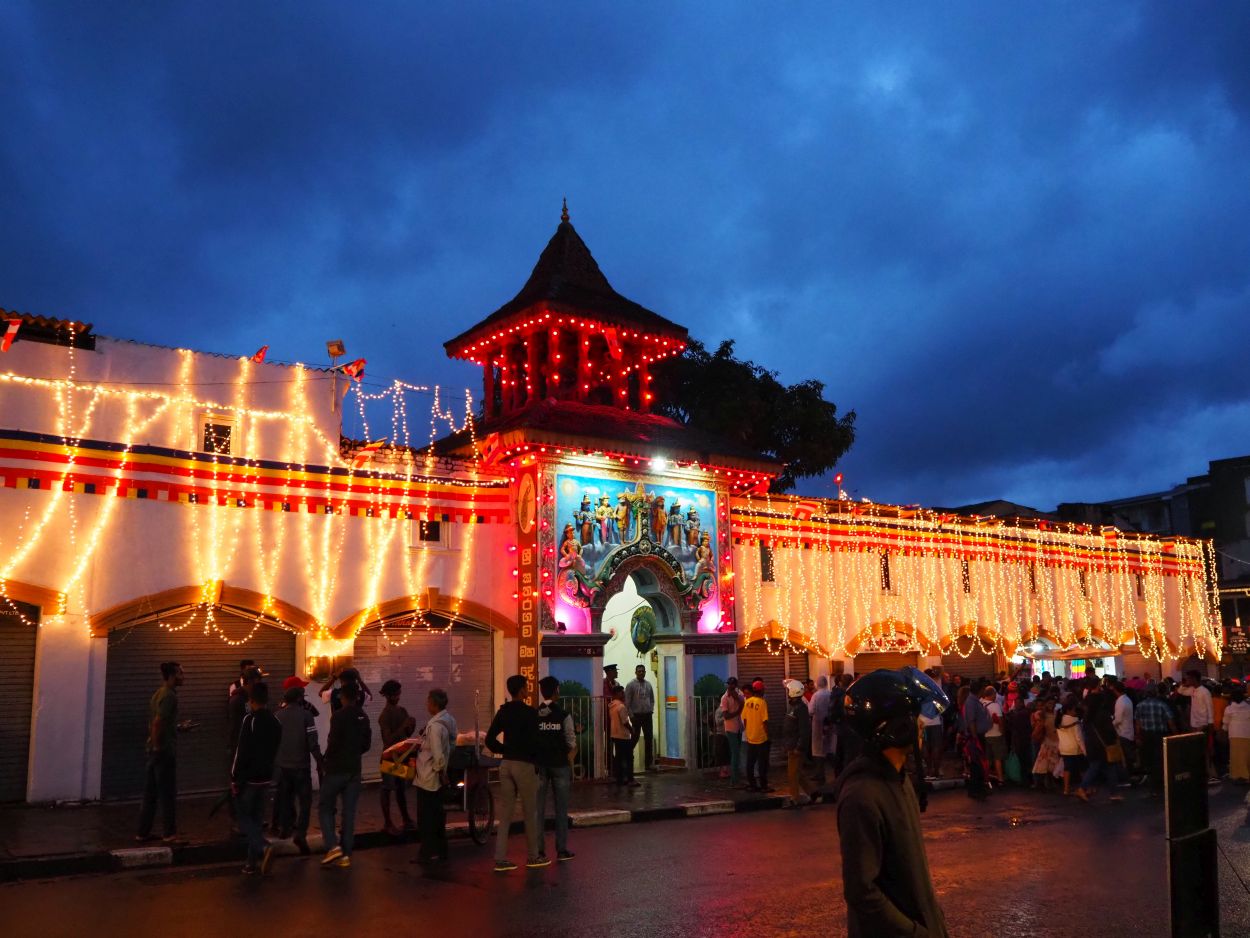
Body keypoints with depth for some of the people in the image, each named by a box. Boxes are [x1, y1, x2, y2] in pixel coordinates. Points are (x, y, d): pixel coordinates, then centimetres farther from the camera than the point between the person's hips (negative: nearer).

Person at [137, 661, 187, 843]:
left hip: (155, 749, 9)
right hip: (165, 750, -9)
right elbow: (157, 722, -25)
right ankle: (170, 833, 8)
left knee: (150, 793, 13)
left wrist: (179, 727, 21)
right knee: (168, 794, 0)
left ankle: (143, 832, 18)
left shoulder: (159, 694, 14)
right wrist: (157, 746, -20)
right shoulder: (169, 696, -16)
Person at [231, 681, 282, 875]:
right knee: (257, 818, 14)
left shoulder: (250, 720, -17)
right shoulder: (275, 722, 6)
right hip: (266, 777, 6)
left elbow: (242, 752, -18)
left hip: (249, 778, -6)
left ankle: (263, 847, -16)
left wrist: (235, 779, -12)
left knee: (243, 817, 5)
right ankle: (253, 862, 15)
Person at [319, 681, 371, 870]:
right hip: (354, 769, 6)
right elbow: (367, 743, 11)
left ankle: (333, 846, -6)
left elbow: (333, 742, -18)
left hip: (336, 768, -5)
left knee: (325, 807, 8)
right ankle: (346, 854, 9)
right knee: (349, 812, 9)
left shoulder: (339, 715, -15)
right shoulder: (363, 717, 6)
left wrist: (327, 758, -1)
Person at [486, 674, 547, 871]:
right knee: (529, 813, 7)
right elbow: (533, 741, -16)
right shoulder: (530, 713, -13)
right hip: (524, 764, -6)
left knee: (505, 812, 8)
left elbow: (490, 740, 7)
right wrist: (535, 760, 0)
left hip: (506, 764, 6)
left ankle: (500, 859, 9)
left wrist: (505, 750, 13)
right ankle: (533, 857, 17)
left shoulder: (503, 712, 6)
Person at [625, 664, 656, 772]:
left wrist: (651, 710, 2)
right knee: (635, 738, 1)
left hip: (647, 715, 4)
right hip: (636, 715, -4)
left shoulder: (648, 685, 10)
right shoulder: (631, 685, -4)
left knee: (649, 739, 3)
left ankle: (648, 763, 8)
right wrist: (631, 715, -10)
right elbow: (627, 702, -7)